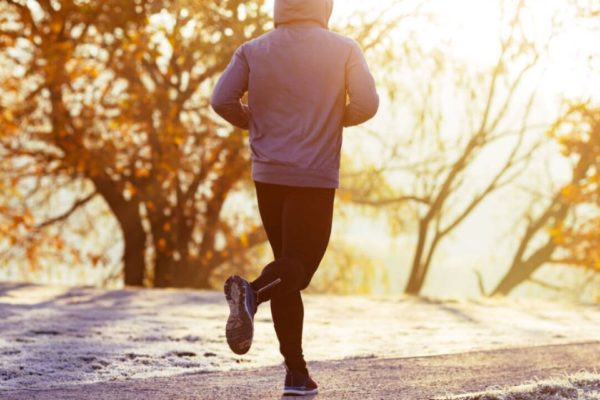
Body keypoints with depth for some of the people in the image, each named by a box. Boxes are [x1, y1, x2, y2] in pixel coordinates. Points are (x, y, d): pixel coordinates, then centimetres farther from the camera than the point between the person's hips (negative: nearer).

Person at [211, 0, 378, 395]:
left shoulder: (253, 50, 4)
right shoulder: (344, 49, -1)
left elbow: (222, 100, -4)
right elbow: (367, 103, -9)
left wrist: (255, 122, 13)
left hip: (268, 174, 4)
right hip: (315, 177, -3)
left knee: (289, 263, 13)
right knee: (298, 264, -2)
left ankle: (297, 371, 7)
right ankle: (253, 291, -38)